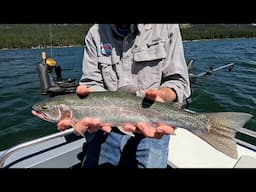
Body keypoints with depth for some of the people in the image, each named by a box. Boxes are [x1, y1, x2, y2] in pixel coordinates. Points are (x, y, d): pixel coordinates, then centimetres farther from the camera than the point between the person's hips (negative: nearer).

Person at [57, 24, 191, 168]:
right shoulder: (96, 32, 4)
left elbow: (178, 81, -3)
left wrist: (161, 95, -24)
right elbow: (92, 83, -1)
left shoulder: (167, 27, -1)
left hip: (150, 128, -1)